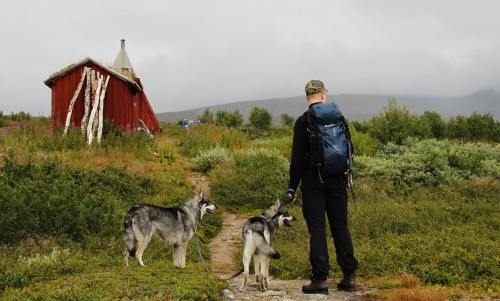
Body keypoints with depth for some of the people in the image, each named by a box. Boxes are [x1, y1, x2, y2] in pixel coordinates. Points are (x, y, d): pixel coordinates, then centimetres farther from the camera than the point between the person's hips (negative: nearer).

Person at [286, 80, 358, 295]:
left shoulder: (303, 121, -7)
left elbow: (297, 156, -9)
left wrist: (292, 186, -4)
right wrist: (346, 173, 23)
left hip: (313, 181, -4)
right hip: (336, 180, 4)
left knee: (317, 228, 0)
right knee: (340, 226, 10)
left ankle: (320, 279, 0)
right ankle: (349, 276, 13)